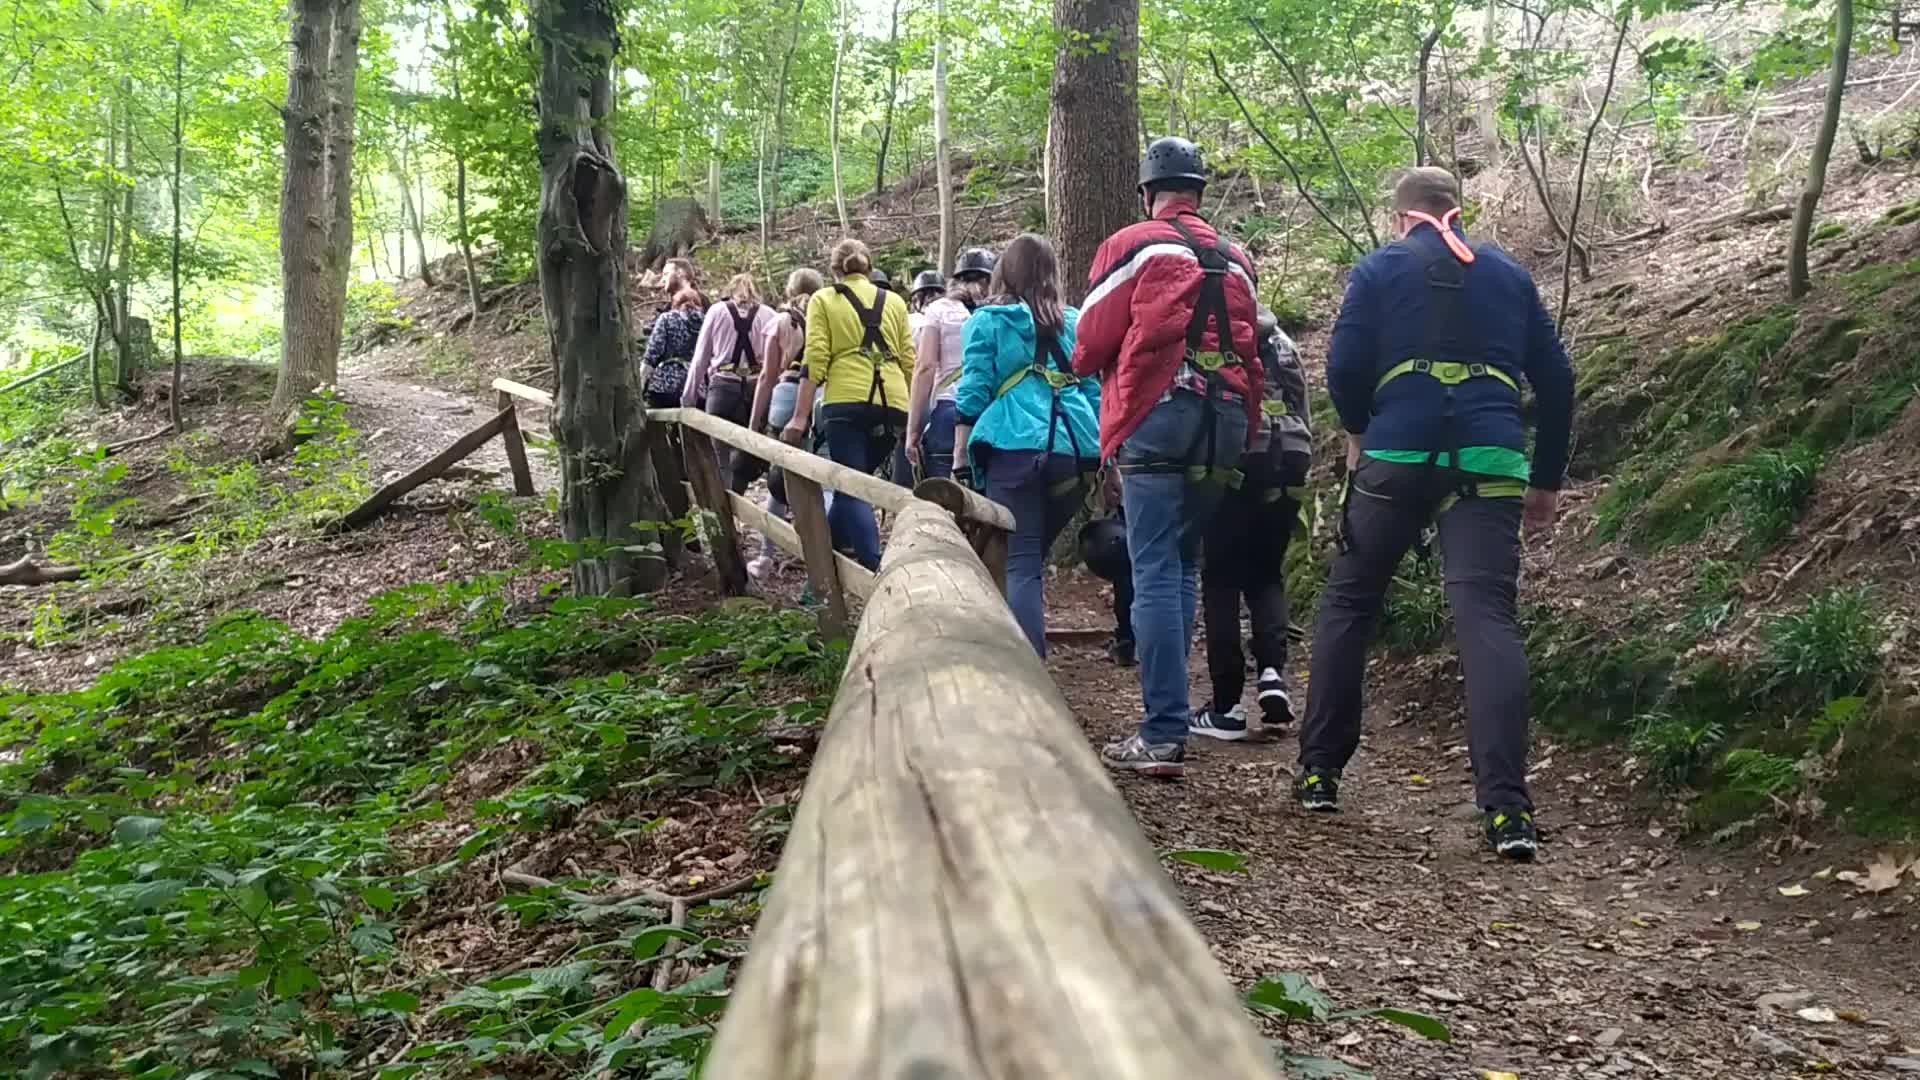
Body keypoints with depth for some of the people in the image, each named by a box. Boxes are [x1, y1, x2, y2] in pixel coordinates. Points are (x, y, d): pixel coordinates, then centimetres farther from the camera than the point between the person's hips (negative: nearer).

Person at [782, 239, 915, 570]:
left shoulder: (823, 300, 9)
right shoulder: (894, 302, 18)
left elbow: (815, 361, -1)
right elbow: (908, 362, 13)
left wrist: (800, 416, 0)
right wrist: (913, 415, 19)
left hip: (847, 401, -4)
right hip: (893, 405, 4)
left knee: (852, 490, -2)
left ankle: (875, 573, -15)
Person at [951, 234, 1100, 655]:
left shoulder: (988, 321, 7)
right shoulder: (1074, 323, 16)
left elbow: (972, 396, 2)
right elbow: (1095, 394, 15)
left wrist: (961, 465, 6)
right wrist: (1103, 460, 19)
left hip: (1015, 450, -3)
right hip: (1074, 451, 4)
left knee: (1021, 563, -5)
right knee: (1035, 555, 17)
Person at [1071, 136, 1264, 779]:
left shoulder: (1134, 247, 0)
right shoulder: (1235, 260, 16)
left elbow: (1092, 342, 1)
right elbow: (1250, 352, 16)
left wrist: (1083, 365, 22)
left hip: (1156, 417, -6)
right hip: (1224, 424, 6)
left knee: (1156, 574, -6)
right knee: (1184, 567, 15)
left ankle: (1163, 736, -9)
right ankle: (1170, 713, 19)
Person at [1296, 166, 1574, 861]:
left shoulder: (1380, 269, 9)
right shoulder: (1509, 275, 18)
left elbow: (1345, 367, -3)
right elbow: (1554, 380, 14)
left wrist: (1359, 431, 16)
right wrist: (1547, 479, 21)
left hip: (1398, 458, -1)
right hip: (1490, 464, 2)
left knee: (1347, 603, 14)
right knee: (1488, 619, -6)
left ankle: (1319, 773, 16)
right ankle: (1507, 810, -17)